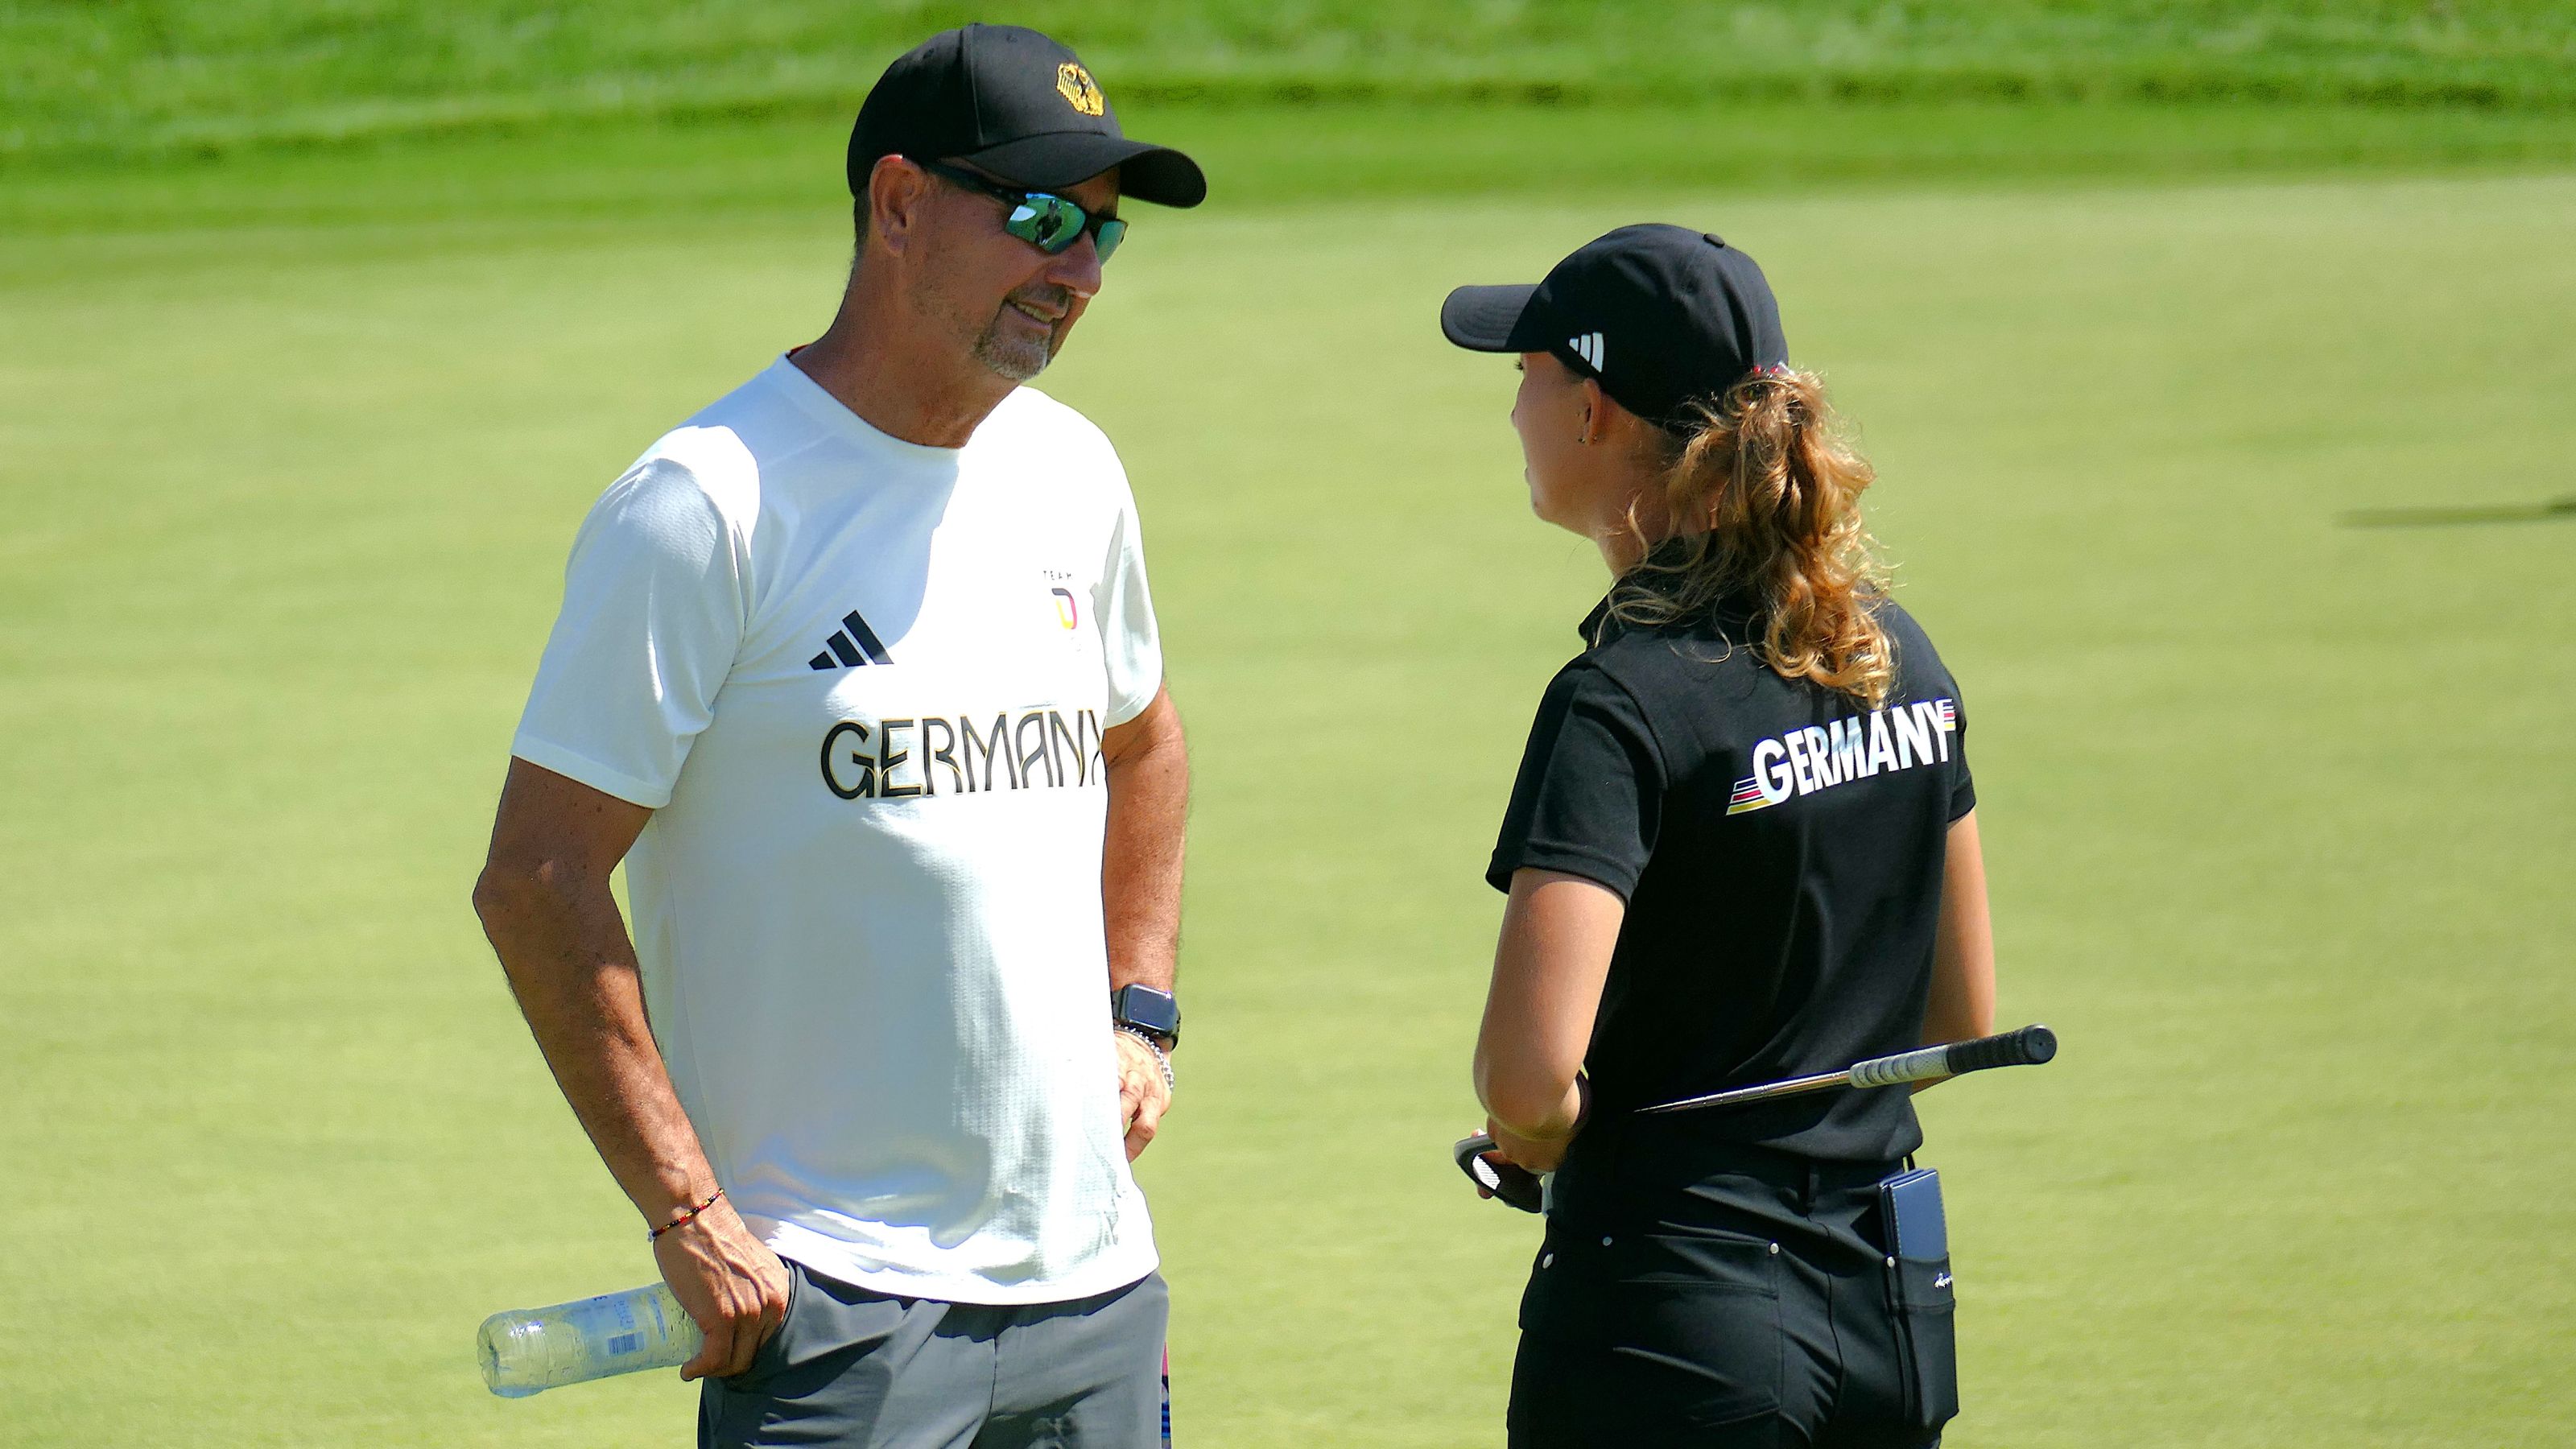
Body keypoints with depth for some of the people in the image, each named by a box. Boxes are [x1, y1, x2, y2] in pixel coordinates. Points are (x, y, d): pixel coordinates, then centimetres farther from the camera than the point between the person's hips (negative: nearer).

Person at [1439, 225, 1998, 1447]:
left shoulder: (1621, 705, -17)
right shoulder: (1898, 654, 6)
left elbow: (1528, 1079, -26)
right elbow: (1961, 1015, 15)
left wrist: (1532, 1143, -6)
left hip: (1671, 1335, -7)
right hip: (1897, 1318, 7)